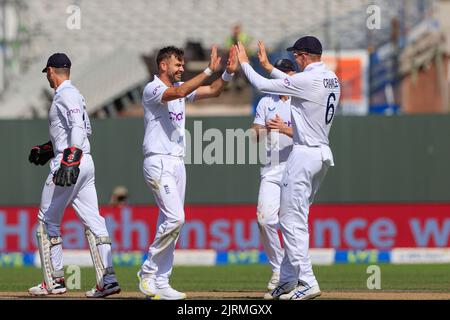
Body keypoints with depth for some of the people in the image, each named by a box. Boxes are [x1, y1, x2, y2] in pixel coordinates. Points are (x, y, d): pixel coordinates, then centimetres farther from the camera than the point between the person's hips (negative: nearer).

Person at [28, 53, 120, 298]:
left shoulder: (65, 95, -10)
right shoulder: (75, 94, 19)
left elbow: (79, 127, -23)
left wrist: (70, 160, -33)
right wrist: (49, 149, 30)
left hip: (69, 161, -9)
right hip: (85, 164, 9)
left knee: (48, 221, 2)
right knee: (93, 221, 3)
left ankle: (54, 280, 3)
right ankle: (107, 279, -5)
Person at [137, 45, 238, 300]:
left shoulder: (180, 87, 15)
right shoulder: (152, 89, -10)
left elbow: (213, 91, 10)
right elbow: (179, 92, -29)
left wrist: (228, 73, -8)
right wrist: (210, 70, -30)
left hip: (177, 162, 9)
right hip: (158, 162, -9)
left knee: (171, 222, 6)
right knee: (175, 218, -18)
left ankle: (160, 284, 7)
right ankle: (148, 271, -6)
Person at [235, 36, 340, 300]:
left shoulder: (308, 80, -17)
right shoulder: (332, 79, 10)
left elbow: (263, 85, -10)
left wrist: (245, 63, 5)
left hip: (305, 154, -10)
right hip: (323, 153, 10)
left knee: (292, 220, -8)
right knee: (296, 219, 16)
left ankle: (307, 282, -14)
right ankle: (288, 281, 19)